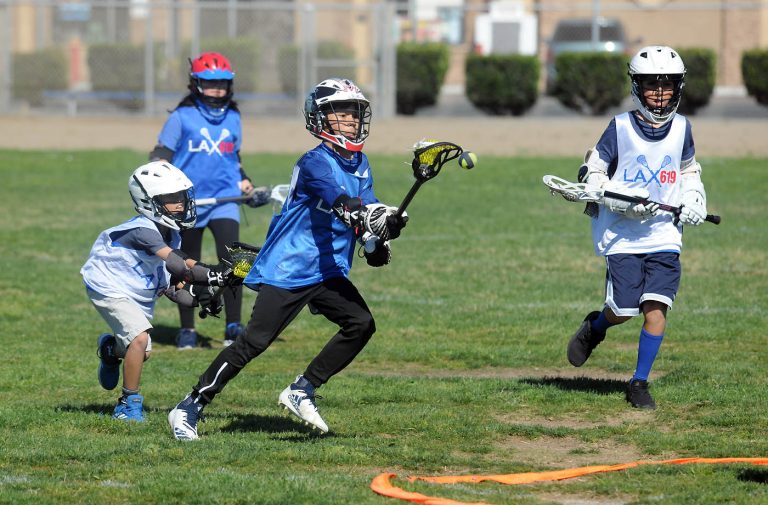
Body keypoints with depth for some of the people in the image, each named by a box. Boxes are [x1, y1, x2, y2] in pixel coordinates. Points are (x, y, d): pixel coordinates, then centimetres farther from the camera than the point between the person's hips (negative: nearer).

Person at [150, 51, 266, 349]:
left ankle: (233, 327, -9)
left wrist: (243, 181, 7)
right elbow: (160, 156, -1)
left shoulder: (233, 119, 11)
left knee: (231, 259, -15)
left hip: (224, 199, 2)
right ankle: (187, 330, 19)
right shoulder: (182, 117, -1)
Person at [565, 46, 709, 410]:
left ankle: (639, 383, 2)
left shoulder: (681, 128, 7)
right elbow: (590, 173, -3)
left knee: (656, 307, -10)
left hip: (664, 233, 3)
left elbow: (689, 170, 24)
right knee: (624, 310, -6)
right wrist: (624, 200, -17)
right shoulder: (621, 127, -5)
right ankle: (594, 327, 31)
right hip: (622, 233, -3)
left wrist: (693, 200, 6)